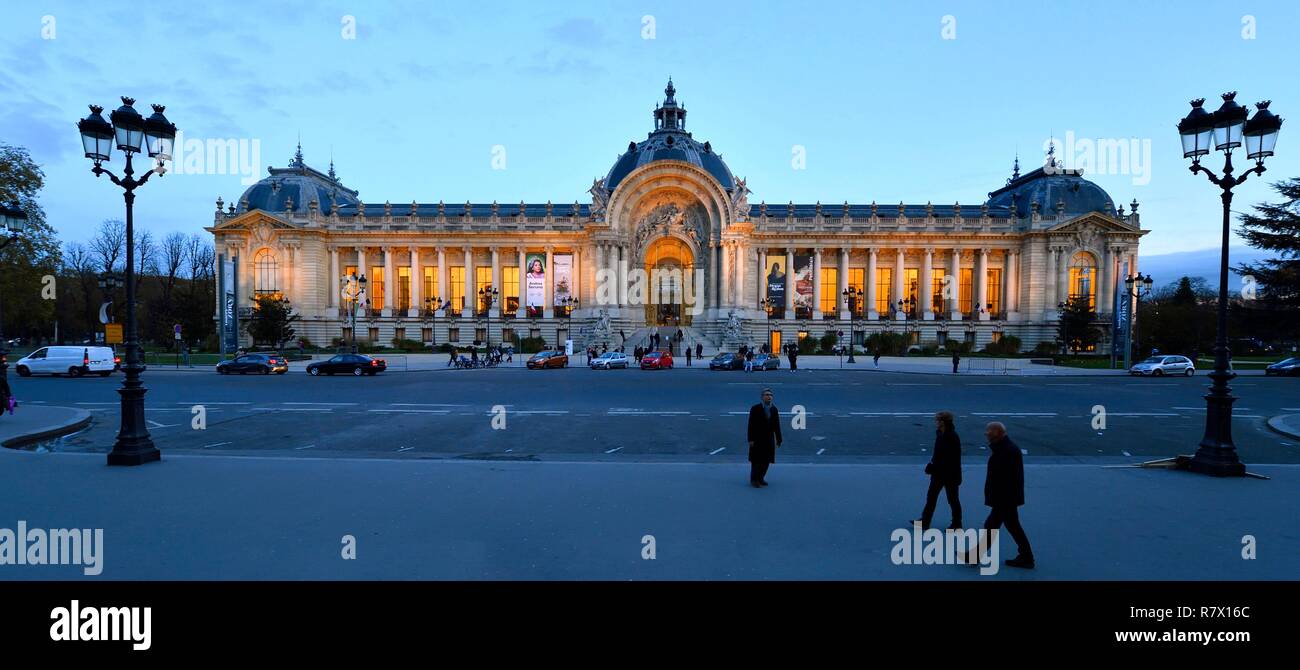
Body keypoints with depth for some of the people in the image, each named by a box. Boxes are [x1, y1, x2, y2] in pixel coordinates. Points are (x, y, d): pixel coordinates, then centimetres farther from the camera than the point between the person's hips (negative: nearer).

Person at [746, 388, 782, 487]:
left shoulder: (774, 409, 4)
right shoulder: (755, 409, -9)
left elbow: (777, 425, 5)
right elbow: (751, 425, -10)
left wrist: (778, 439, 4)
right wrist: (751, 439, -14)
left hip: (769, 439, 4)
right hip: (757, 439, -4)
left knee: (766, 460, 7)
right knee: (756, 460, 1)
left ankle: (760, 478, 21)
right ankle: (754, 479, 12)